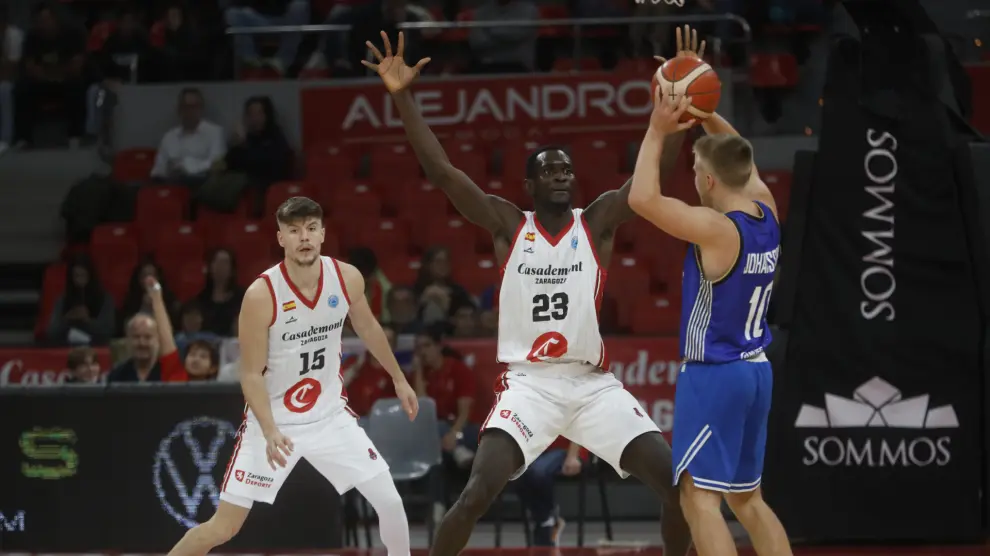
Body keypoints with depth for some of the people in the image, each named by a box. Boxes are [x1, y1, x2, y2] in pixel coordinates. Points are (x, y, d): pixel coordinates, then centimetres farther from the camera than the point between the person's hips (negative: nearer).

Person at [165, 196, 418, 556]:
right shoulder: (261, 295, -23)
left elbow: (368, 328, 14)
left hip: (330, 417, 4)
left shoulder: (347, 278, -9)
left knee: (390, 502, -3)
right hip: (273, 421, -4)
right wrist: (270, 431, -31)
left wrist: (398, 378, 23)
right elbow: (251, 375, -18)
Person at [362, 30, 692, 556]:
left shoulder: (597, 222, 5)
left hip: (593, 383, 2)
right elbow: (440, 171, -6)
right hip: (528, 382, -2)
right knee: (477, 494, -19)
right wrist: (402, 97, -15)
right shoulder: (508, 225, 2)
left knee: (679, 482, -8)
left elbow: (656, 171, -7)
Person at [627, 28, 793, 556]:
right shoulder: (767, 210, 3)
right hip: (756, 371, 9)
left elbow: (642, 198, -25)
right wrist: (700, 106, 12)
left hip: (712, 375, -9)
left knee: (699, 495, -9)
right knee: (746, 497, 17)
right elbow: (736, 154, 21)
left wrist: (658, 132, -15)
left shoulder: (715, 229, -20)